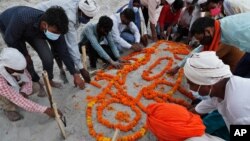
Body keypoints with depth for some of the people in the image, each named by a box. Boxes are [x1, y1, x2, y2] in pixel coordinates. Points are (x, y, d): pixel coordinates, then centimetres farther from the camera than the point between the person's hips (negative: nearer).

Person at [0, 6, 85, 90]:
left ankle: (48, 80, 11)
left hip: (34, 32, 2)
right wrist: (25, 55, -15)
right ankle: (35, 81, 12)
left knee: (47, 57, -16)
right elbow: (10, 40, -28)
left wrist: (75, 74, -18)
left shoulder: (55, 29, -31)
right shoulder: (22, 19, -44)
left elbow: (63, 52, -21)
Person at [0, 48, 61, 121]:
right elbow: (19, 101, -42)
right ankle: (8, 109, 0)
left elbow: (28, 78, -11)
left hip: (16, 87, 5)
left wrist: (24, 91, -30)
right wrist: (45, 110, -45)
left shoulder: (16, 66, -30)